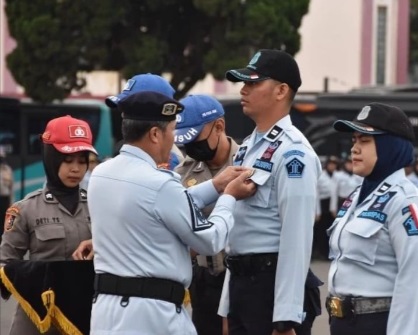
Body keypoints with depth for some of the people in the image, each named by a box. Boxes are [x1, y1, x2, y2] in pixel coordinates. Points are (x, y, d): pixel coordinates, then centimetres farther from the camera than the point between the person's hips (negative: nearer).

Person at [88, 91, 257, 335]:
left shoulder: (101, 175, 7)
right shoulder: (159, 184, -17)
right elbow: (210, 240, -6)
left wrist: (216, 186, 21)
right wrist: (229, 197, 10)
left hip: (108, 308, 8)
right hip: (152, 315, -8)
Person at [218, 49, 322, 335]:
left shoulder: (292, 153, -15)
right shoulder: (248, 148, 15)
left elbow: (297, 238, -21)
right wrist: (229, 305, 19)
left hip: (270, 282, -9)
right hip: (241, 280, 10)